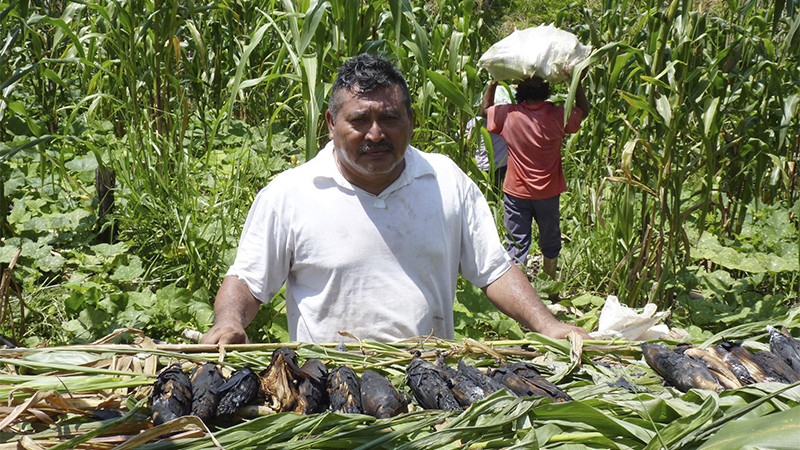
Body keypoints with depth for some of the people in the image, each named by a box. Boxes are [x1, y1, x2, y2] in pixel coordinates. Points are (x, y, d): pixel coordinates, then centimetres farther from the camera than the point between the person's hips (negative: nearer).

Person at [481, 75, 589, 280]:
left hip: (516, 193, -1)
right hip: (548, 193, 1)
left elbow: (484, 109, 7)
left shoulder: (508, 114, -14)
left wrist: (494, 82, 8)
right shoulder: (557, 115, -15)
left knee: (516, 245, 6)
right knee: (550, 242, 19)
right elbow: (584, 110, 6)